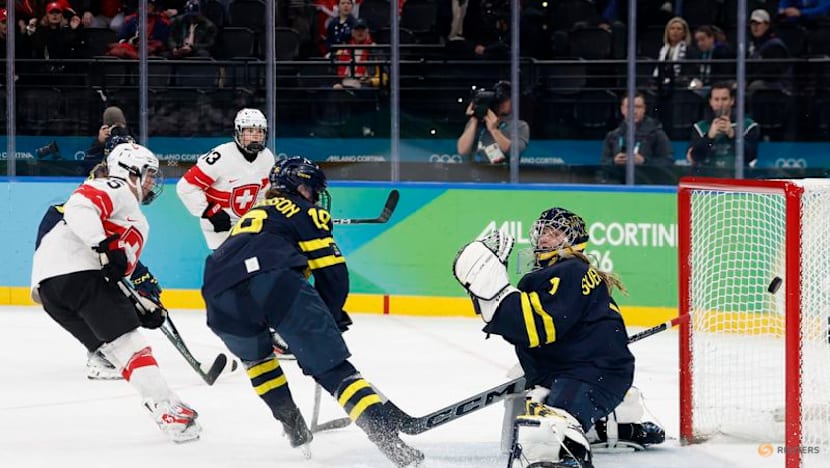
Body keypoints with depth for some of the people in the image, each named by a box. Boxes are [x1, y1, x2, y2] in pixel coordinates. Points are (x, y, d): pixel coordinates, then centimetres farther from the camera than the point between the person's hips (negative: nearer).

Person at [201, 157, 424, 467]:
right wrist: (331, 317, 29)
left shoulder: (253, 215, 43)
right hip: (275, 282, -5)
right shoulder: (305, 212, 24)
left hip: (221, 294, 5)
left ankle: (295, 431, 34)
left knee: (256, 356, 37)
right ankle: (390, 440, -19)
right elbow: (332, 272, 13)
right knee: (333, 369, -5)